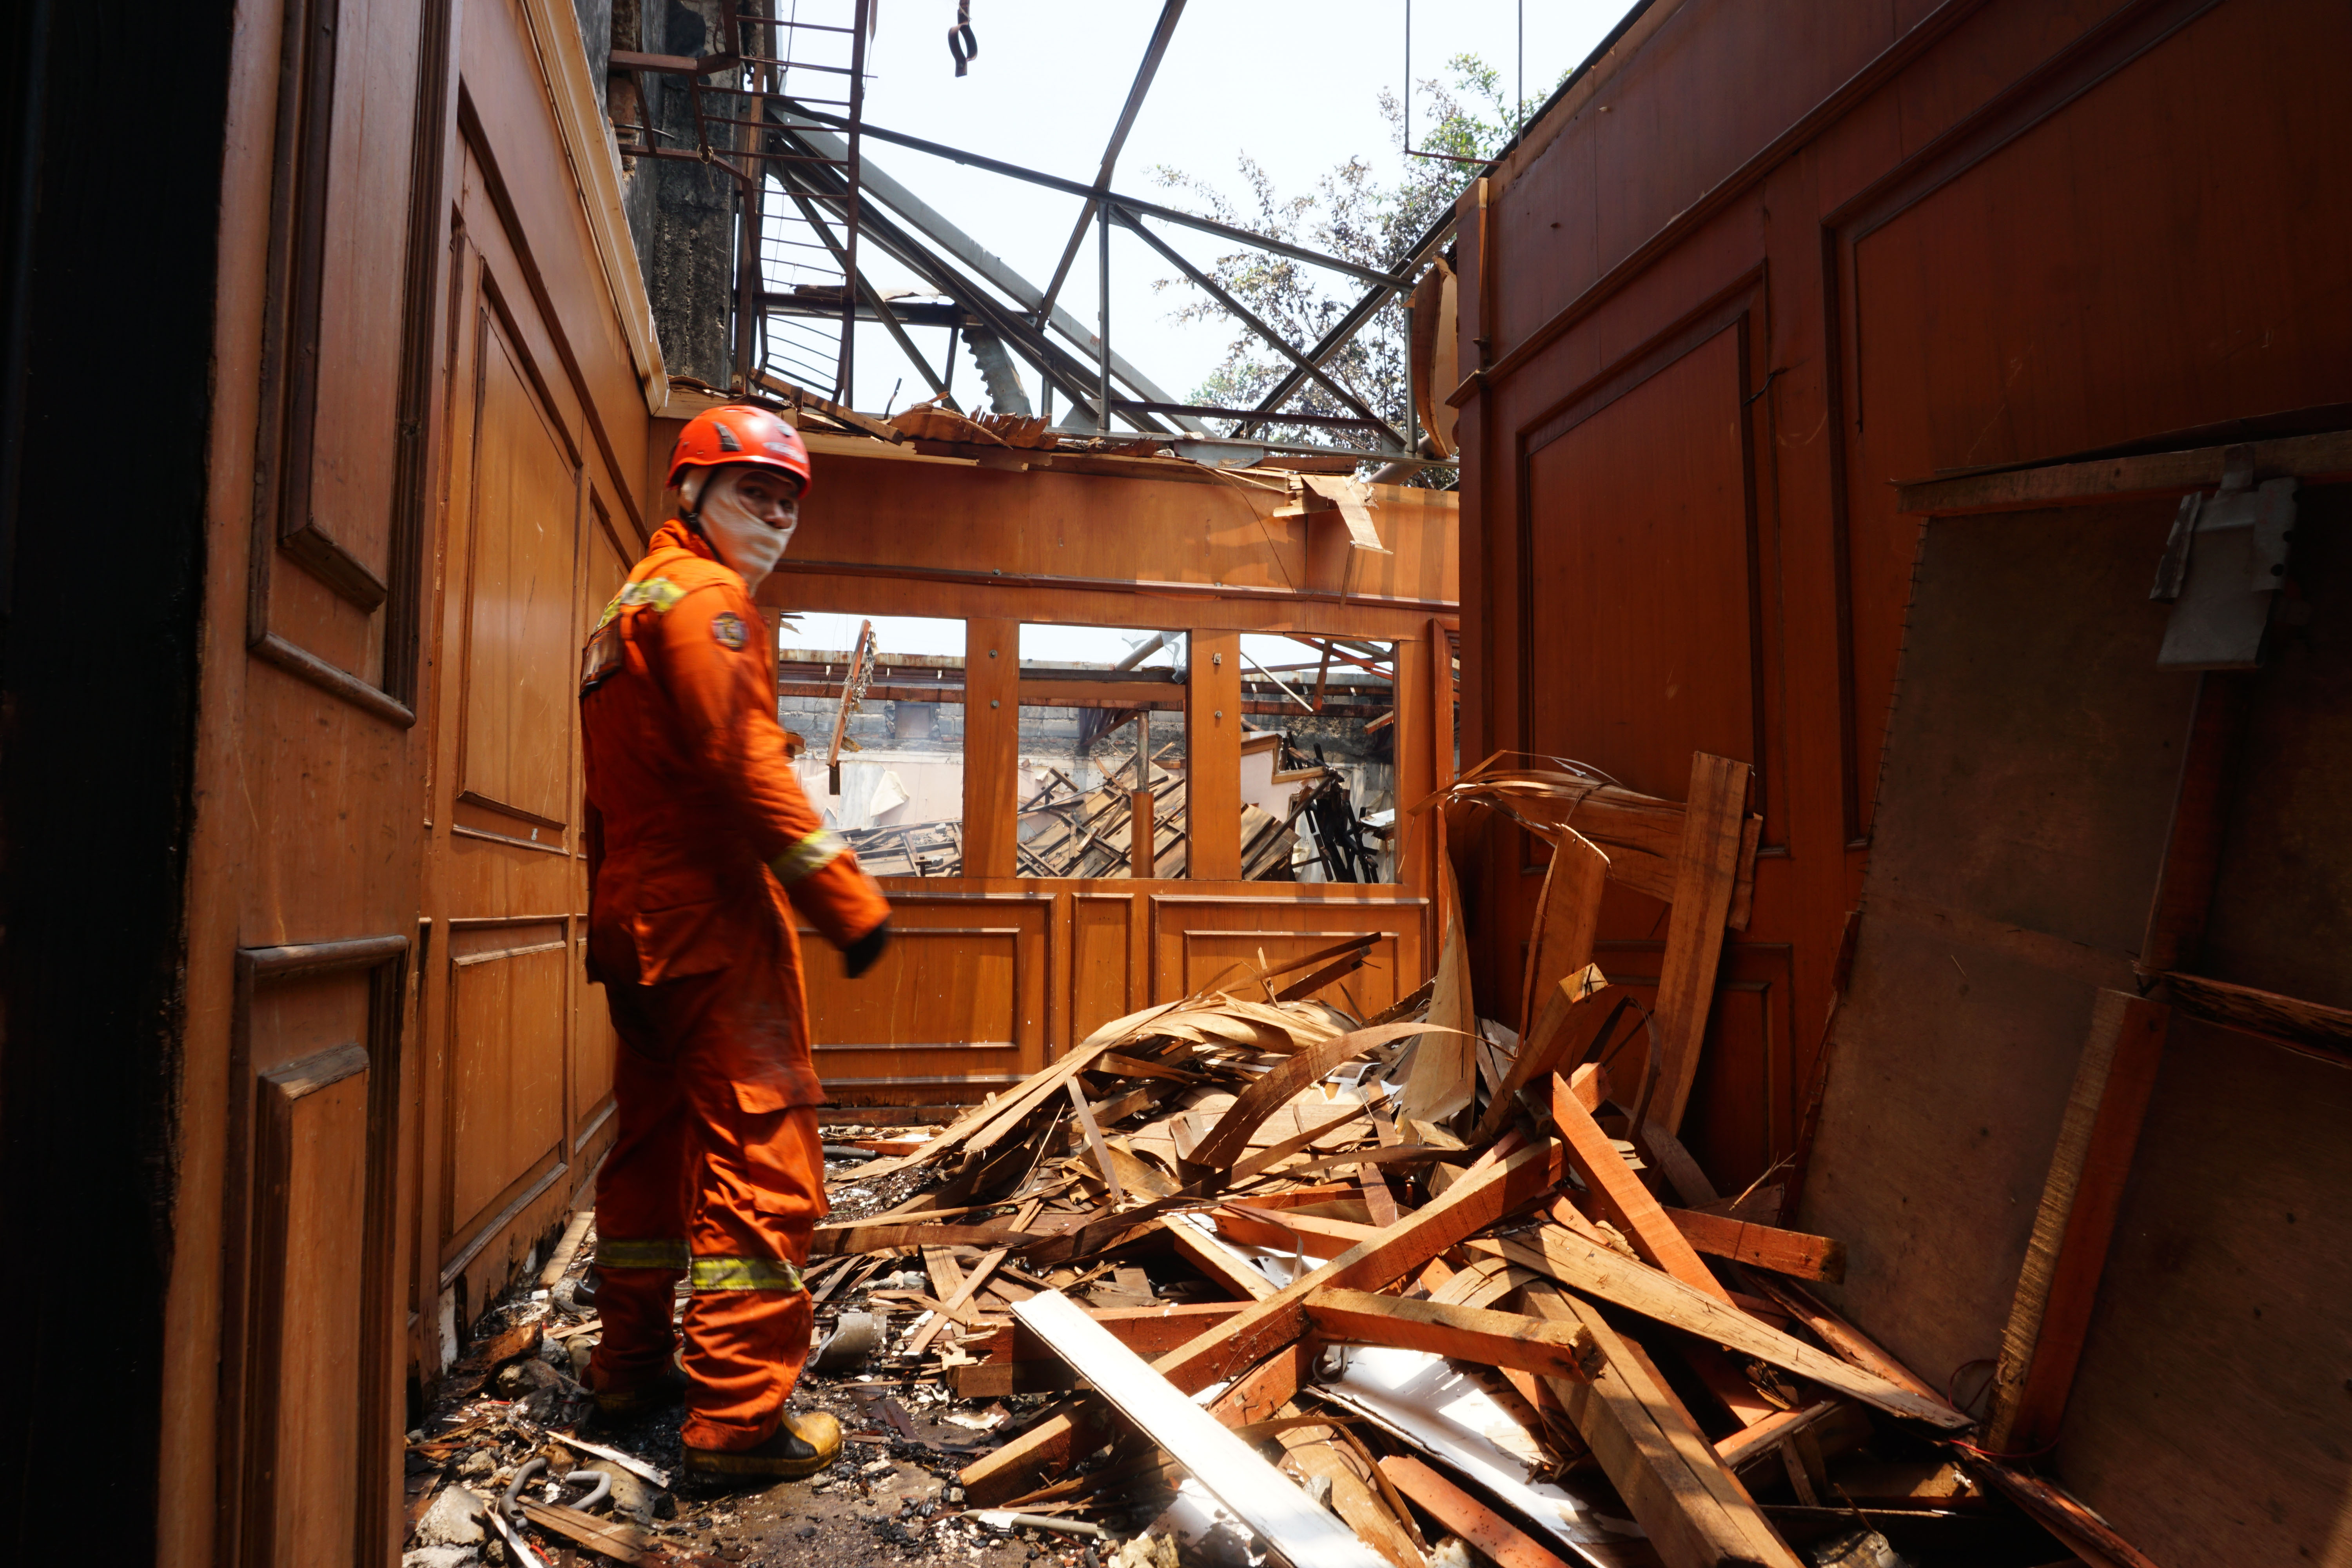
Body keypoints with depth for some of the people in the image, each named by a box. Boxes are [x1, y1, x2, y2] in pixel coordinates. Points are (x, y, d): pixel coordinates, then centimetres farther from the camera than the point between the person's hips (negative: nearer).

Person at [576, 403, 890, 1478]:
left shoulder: (629, 602, 23)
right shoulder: (704, 594, -8)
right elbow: (744, 764, -20)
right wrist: (847, 897, -20)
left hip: (634, 914, 10)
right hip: (711, 907, -10)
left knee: (655, 1138, 17)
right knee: (762, 1149, -7)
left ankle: (633, 1364, 29)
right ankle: (740, 1413, -3)